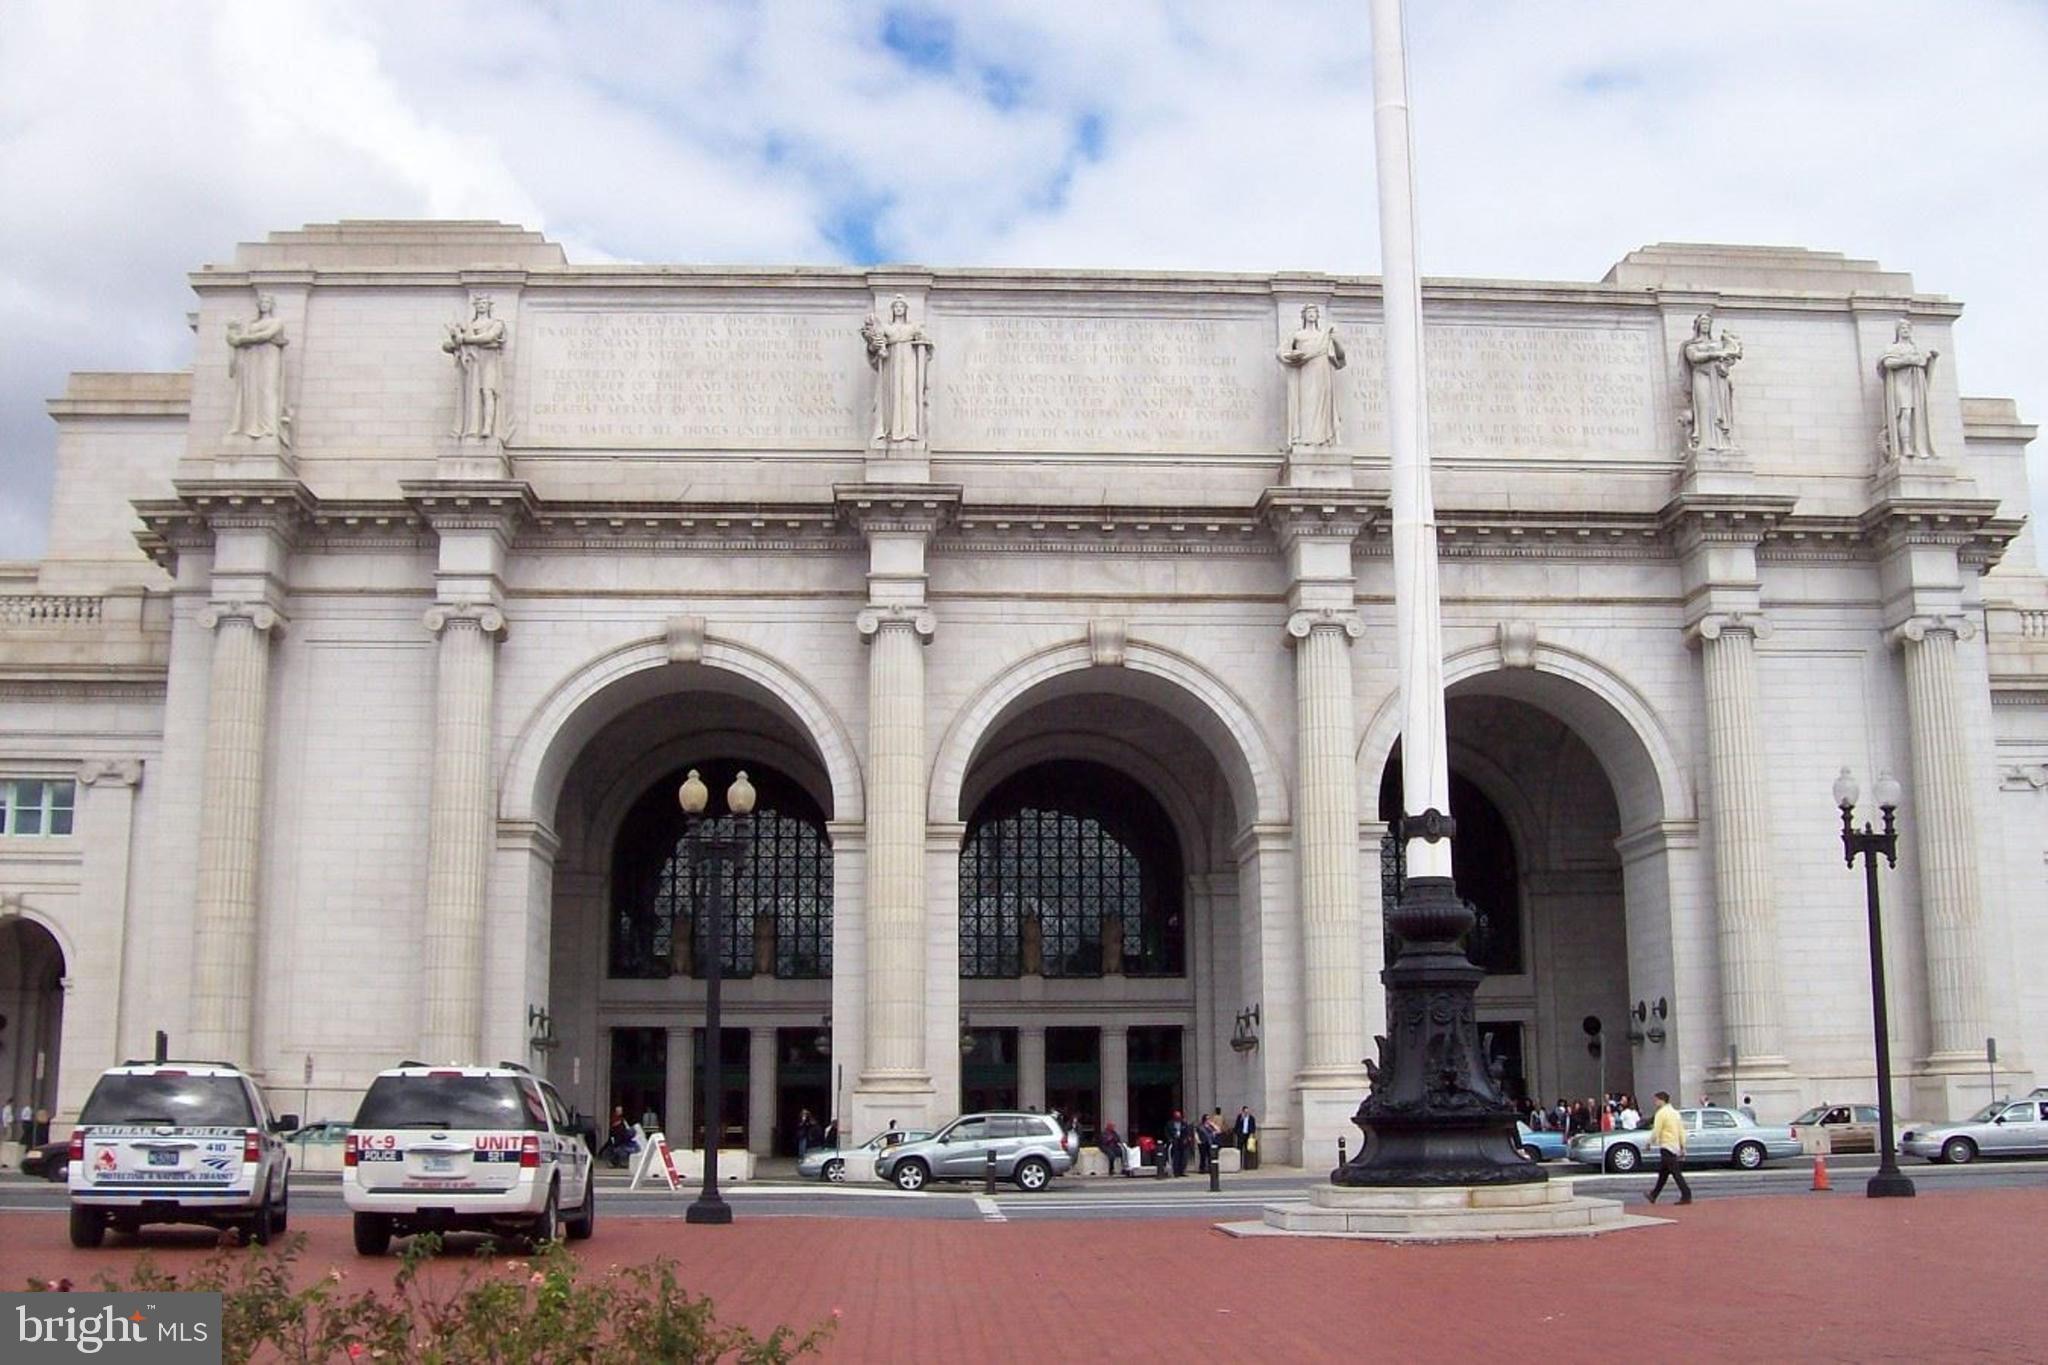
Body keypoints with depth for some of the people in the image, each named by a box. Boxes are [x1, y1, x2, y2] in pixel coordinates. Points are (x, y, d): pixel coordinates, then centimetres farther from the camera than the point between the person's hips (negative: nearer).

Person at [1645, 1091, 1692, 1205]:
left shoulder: (1661, 1113, -12)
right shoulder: (1674, 1112, 14)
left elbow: (1656, 1131, -14)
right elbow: (1681, 1130, 15)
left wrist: (1650, 1143, 0)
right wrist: (1682, 1146, 17)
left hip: (1666, 1146, -9)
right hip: (1675, 1146, 9)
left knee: (1675, 1172, -9)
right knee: (1662, 1173, 15)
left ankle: (1686, 1196, -13)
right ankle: (1653, 1195, 22)